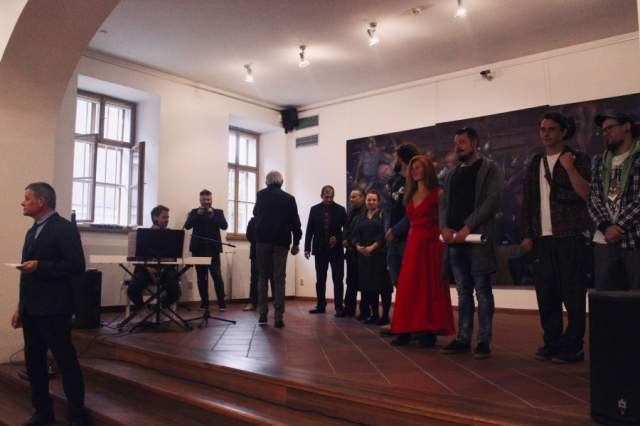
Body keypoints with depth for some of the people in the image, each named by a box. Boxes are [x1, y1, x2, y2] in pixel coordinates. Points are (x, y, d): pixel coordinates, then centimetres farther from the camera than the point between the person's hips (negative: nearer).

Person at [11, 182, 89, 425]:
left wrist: (39, 266, -21)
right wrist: (21, 307, 17)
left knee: (67, 363, -1)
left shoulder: (64, 228, -10)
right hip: (31, 310, 8)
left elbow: (77, 266, -17)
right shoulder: (32, 232, 16)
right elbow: (28, 274, 19)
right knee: (34, 362, 13)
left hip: (53, 310, -8)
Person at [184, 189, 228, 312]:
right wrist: (198, 214, -12)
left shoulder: (218, 212, 9)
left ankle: (221, 302, 0)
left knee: (217, 276, -7)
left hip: (213, 249, -1)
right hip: (198, 249, 1)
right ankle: (204, 302, 12)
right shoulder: (194, 212, 11)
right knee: (201, 277, 4)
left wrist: (212, 214, -14)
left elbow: (224, 226, -6)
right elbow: (187, 226, -3)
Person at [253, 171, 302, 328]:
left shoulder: (261, 195, 5)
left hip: (262, 240, 1)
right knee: (279, 279, 0)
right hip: (281, 242, -1)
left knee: (263, 277, 10)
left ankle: (263, 314, 6)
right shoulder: (289, 198, 2)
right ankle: (279, 317, -5)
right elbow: (295, 222, 2)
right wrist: (296, 242, 9)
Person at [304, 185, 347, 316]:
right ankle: (320, 305, 18)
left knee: (338, 279, -1)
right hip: (320, 249, 2)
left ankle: (339, 307, 2)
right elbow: (309, 230, 4)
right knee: (320, 279, 9)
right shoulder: (314, 210, 4)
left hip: (336, 249, -2)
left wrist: (337, 238, -12)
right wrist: (307, 248, -1)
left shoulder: (340, 210, 1)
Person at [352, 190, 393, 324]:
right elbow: (356, 235, 10)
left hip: (380, 254, -5)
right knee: (369, 286, 6)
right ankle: (374, 314, 16)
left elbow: (384, 234, -11)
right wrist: (358, 246, -9)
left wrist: (373, 247, -18)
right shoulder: (361, 218, 17)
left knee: (383, 285, -5)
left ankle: (385, 315, 1)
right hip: (364, 256, 5)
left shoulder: (382, 215, 1)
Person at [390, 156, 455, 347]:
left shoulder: (437, 193, -3)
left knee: (429, 286, -1)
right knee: (409, 287, 3)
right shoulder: (410, 195, 15)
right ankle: (406, 330, 8)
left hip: (431, 244, -6)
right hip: (412, 244, 6)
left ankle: (429, 331, 6)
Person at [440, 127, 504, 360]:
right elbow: (443, 203, 16)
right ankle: (463, 339, 15)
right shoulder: (452, 174, 19)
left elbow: (493, 201, -10)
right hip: (455, 240, 6)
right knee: (463, 292, 10)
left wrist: (468, 227, -17)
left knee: (482, 291, -2)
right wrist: (444, 227, -3)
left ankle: (483, 341, 3)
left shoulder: (490, 169, 1)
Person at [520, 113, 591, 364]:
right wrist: (527, 235, 7)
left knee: (573, 294, -2)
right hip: (542, 238, 5)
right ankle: (552, 343, 16)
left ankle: (572, 346, 6)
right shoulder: (535, 164, 15)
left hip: (570, 237, -4)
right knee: (546, 294, 6)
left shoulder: (578, 159, 2)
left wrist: (569, 167, -19)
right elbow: (527, 201, 14)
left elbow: (586, 193, -10)